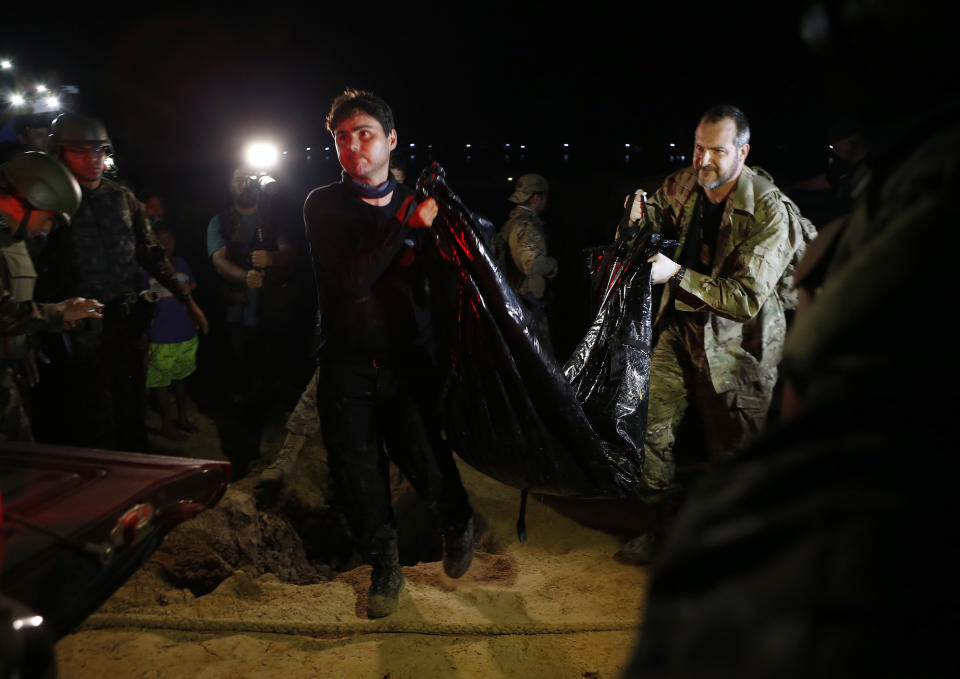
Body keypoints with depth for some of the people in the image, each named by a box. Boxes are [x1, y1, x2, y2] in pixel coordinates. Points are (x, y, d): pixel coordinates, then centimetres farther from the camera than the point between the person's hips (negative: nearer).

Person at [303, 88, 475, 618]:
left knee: (428, 465, -3)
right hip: (346, 364, 0)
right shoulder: (323, 205, -1)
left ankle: (457, 526, 33)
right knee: (357, 477, 7)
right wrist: (408, 227, -19)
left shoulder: (417, 204, 6)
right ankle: (384, 568, 33)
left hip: (409, 360, 0)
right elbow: (351, 282, -17)